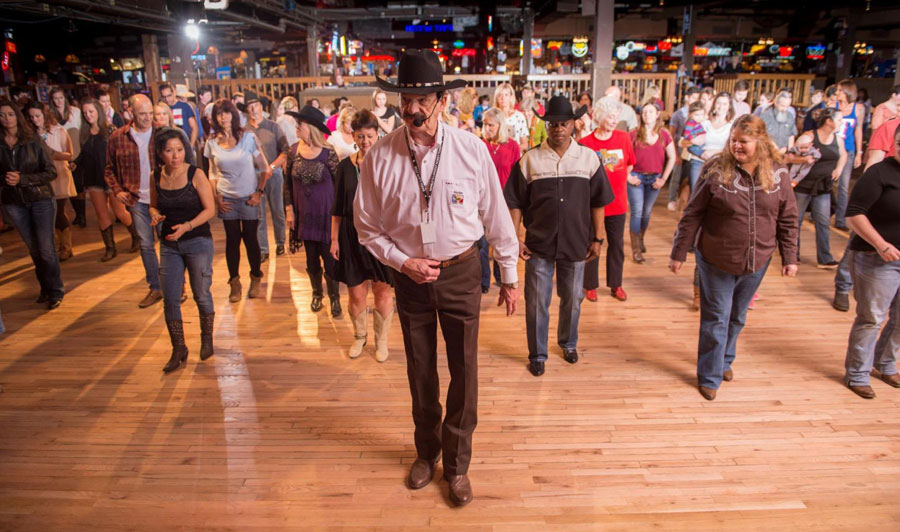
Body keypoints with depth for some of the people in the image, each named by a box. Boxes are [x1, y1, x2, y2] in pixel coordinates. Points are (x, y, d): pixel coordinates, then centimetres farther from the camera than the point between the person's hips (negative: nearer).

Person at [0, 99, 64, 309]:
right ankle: (45, 288, 26)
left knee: (46, 249, -2)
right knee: (33, 249, 11)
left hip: (40, 199, -2)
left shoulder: (33, 140, -6)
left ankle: (55, 291, 12)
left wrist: (22, 179, -16)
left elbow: (51, 172, -7)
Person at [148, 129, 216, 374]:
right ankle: (178, 349, 19)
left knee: (201, 294, 7)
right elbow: (154, 205, 15)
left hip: (198, 242, -4)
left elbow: (210, 209, -11)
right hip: (169, 245, 4)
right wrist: (155, 215, -9)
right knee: (170, 299, 4)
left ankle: (207, 339, 31)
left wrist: (186, 226, -23)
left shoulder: (196, 174, -10)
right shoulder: (156, 177, 1)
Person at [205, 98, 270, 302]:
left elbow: (264, 168, -2)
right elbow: (212, 173, 10)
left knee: (250, 239, 4)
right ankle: (234, 282, 17)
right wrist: (216, 198, 1)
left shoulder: (248, 137, -6)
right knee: (232, 240, 7)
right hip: (227, 199, 2)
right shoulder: (212, 142, 2)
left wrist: (259, 192, -7)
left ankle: (256, 278, 22)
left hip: (248, 198, -2)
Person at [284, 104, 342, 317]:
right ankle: (317, 293, 35)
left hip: (325, 213, -3)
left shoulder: (328, 152, -13)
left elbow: (338, 183, -8)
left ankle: (334, 297, 21)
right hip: (304, 214, 4)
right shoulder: (294, 150, -2)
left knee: (329, 257, 3)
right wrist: (289, 209, 2)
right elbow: (288, 182, 6)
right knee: (311, 257, 15)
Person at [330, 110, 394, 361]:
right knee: (356, 293, 10)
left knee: (383, 292, 6)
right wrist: (334, 239, 4)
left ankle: (381, 340, 27)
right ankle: (359, 336, 34)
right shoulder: (345, 166, 1)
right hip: (352, 236, 2)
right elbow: (337, 208, 6)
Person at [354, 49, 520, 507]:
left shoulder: (471, 149, -13)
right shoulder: (380, 156, -11)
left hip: (461, 273, -1)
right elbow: (367, 226, 0)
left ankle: (457, 464, 32)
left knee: (464, 374, 8)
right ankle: (427, 451, 43)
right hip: (411, 276, 1)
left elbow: (496, 216, -4)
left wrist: (509, 276, 2)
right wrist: (401, 262, -13)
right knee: (420, 373, 17)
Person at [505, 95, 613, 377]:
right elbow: (515, 203, -3)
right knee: (536, 303, 6)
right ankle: (537, 354, 24)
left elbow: (597, 203, 4)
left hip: (576, 244, 2)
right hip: (538, 245, -1)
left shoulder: (588, 158, -1)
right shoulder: (529, 160, -5)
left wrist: (597, 239, 3)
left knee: (572, 299, 17)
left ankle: (568, 343, 42)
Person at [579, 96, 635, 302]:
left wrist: (618, 181, 8)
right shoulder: (586, 143, -12)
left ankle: (616, 284, 27)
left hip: (617, 202, 4)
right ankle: (591, 285, 22)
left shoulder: (624, 138, -1)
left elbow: (630, 165, 12)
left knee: (617, 244, 13)